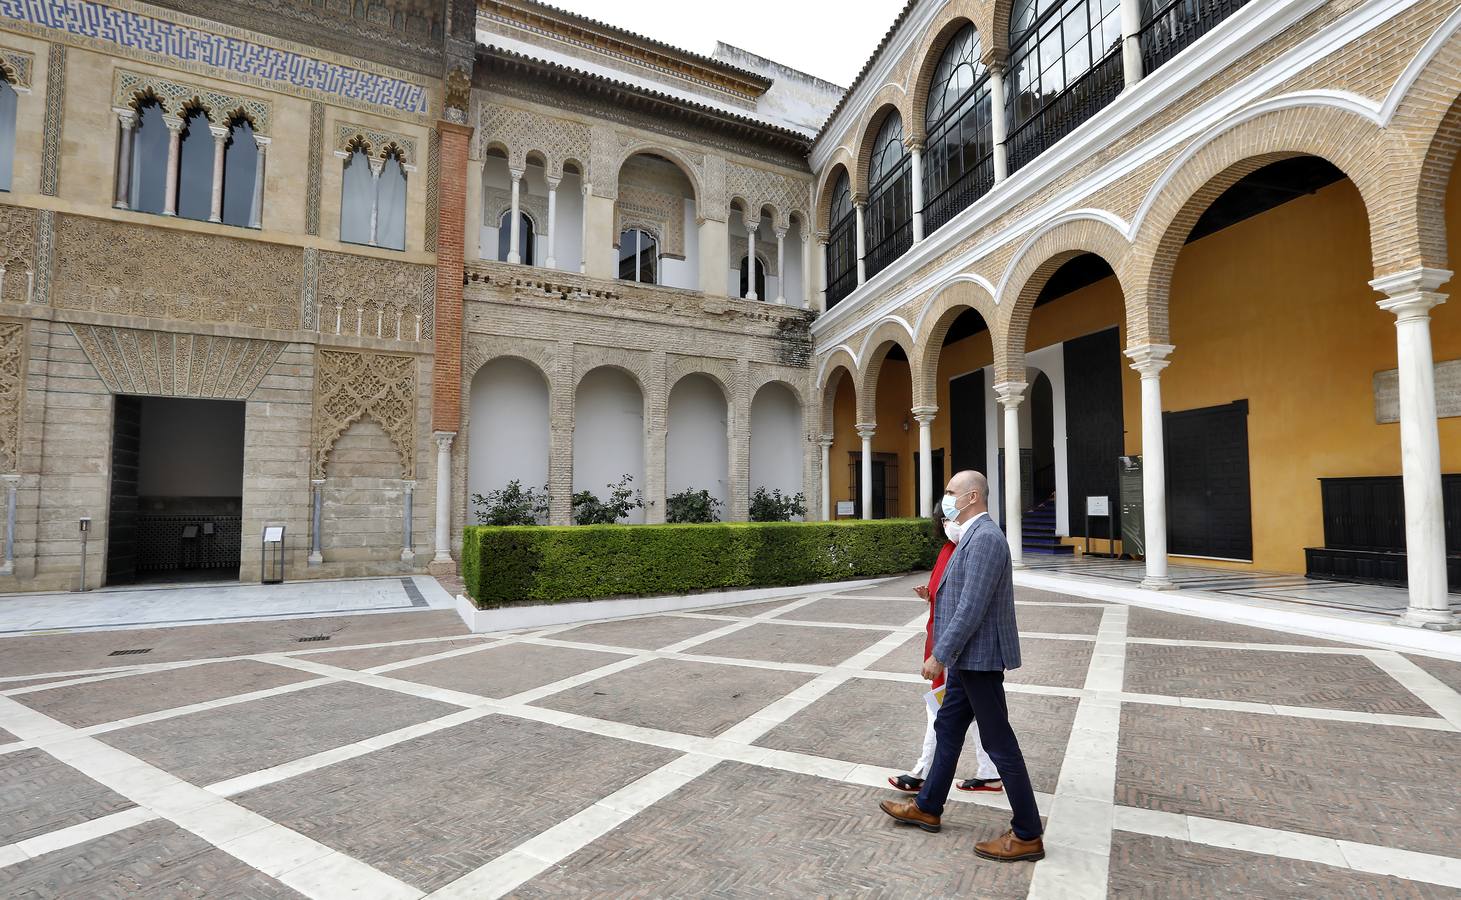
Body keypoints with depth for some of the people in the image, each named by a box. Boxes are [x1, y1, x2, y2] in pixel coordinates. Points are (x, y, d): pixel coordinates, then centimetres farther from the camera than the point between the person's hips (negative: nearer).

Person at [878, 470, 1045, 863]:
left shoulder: (985, 538, -21)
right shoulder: (976, 536, 12)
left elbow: (971, 607, -26)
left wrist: (939, 656, -22)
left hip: (979, 658, -10)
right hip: (968, 657, 10)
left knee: (1000, 745, 3)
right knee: (948, 728, 19)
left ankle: (1027, 835, 19)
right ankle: (927, 808, 33)